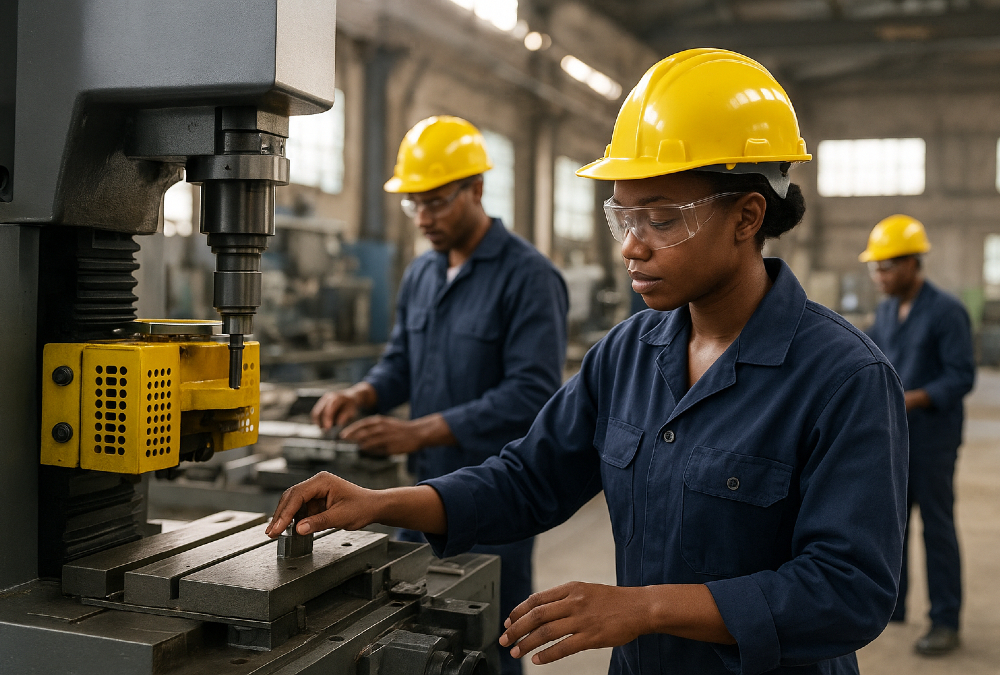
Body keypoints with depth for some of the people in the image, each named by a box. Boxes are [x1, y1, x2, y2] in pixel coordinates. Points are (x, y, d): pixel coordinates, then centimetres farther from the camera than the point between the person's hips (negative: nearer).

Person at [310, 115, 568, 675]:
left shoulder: (529, 276, -13)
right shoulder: (421, 275, 11)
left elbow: (531, 393, -21)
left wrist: (420, 431, -24)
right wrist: (363, 395, -5)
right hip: (429, 484, 7)